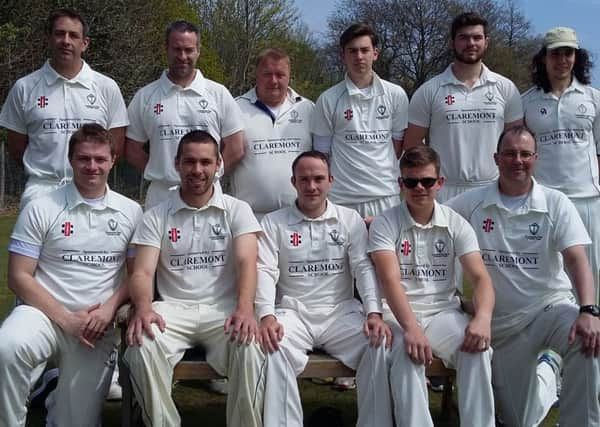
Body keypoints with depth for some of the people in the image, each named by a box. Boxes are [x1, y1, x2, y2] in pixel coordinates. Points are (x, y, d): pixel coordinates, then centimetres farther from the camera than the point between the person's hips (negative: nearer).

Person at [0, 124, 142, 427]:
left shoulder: (131, 212, 7)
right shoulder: (40, 209, -1)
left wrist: (110, 307, -10)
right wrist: (67, 319, -13)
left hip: (99, 325, 2)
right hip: (45, 313, -2)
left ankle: (57, 385, 29)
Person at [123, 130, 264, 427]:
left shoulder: (237, 210, 8)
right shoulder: (156, 216, 11)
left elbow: (246, 263, -6)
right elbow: (143, 272, 1)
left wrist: (245, 308, -26)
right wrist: (144, 307, -23)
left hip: (224, 309, -1)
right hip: (173, 309, 1)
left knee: (250, 348, -32)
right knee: (141, 346, -31)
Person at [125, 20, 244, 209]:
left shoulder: (219, 94, 5)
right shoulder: (145, 97, 6)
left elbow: (235, 150, 4)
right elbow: (133, 150, 9)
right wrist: (162, 175, 1)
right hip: (160, 197, 1)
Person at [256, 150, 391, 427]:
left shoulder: (350, 220, 10)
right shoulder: (273, 223, 8)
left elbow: (364, 268, 1)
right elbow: (265, 272, -3)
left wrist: (374, 313, -16)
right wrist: (266, 315, -21)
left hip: (341, 311, 1)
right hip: (293, 312, -1)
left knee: (381, 344, -26)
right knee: (274, 349, -33)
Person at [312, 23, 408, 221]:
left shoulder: (395, 95, 6)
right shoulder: (328, 100, 1)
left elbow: (398, 143, 13)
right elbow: (322, 153, 5)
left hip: (386, 196, 2)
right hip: (343, 199, -1)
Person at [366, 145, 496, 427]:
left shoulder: (456, 224, 5)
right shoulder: (384, 224, -2)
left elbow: (480, 278, -5)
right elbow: (390, 280, -17)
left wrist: (483, 318, -27)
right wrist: (411, 328, -34)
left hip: (443, 311, 2)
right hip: (398, 313, -2)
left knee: (478, 350, -27)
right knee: (407, 356, -34)